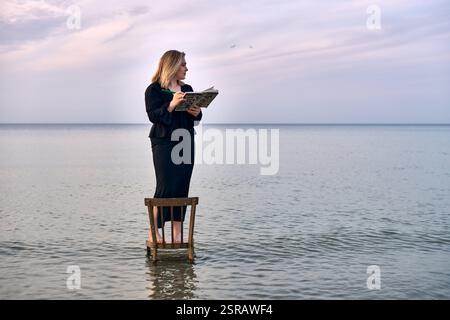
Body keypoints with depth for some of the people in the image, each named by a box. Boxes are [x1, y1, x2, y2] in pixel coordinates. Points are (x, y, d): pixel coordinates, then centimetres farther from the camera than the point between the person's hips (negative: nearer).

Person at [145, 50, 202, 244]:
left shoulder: (187, 89, 15)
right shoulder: (154, 90, -2)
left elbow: (195, 117, 16)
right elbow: (153, 116, -13)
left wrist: (197, 113, -7)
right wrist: (171, 105, -27)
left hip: (186, 142, 6)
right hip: (164, 143, -6)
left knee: (182, 188, 2)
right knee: (165, 188, -9)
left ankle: (177, 234, 6)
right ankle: (153, 233, 0)